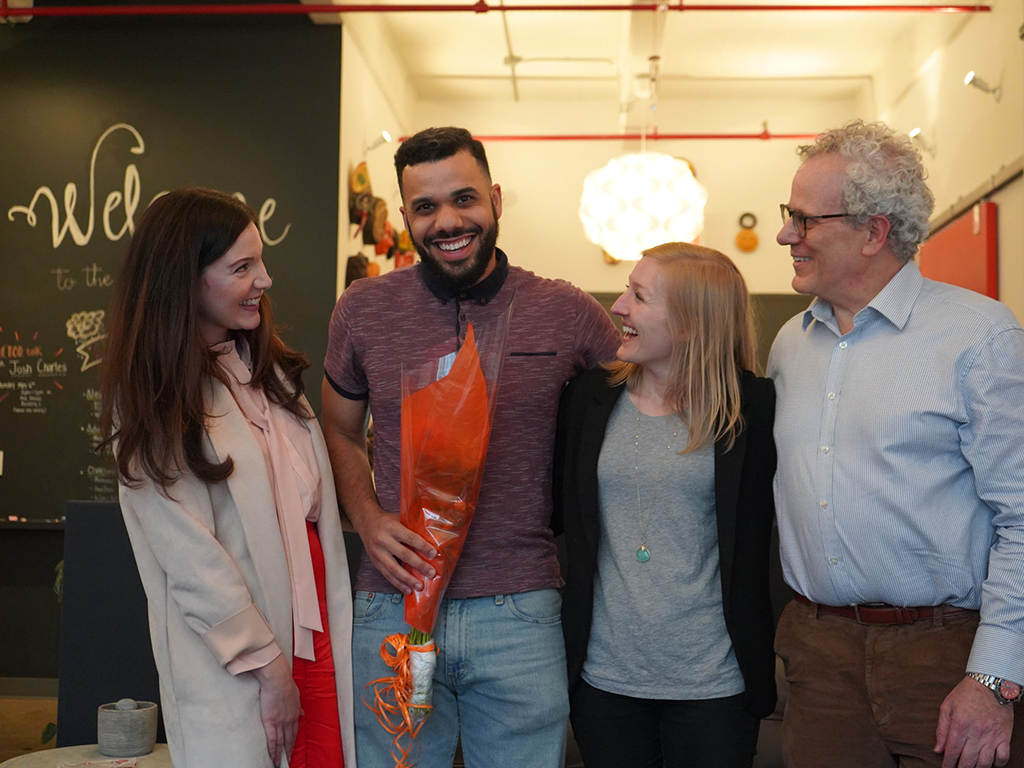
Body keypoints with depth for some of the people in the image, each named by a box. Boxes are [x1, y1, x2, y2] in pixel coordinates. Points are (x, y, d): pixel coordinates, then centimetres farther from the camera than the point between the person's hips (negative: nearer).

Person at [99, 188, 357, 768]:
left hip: (317, 626, 6)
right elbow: (190, 557, -14)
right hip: (229, 661, -6)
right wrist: (269, 665, -13)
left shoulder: (266, 366, 9)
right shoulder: (154, 400, -11)